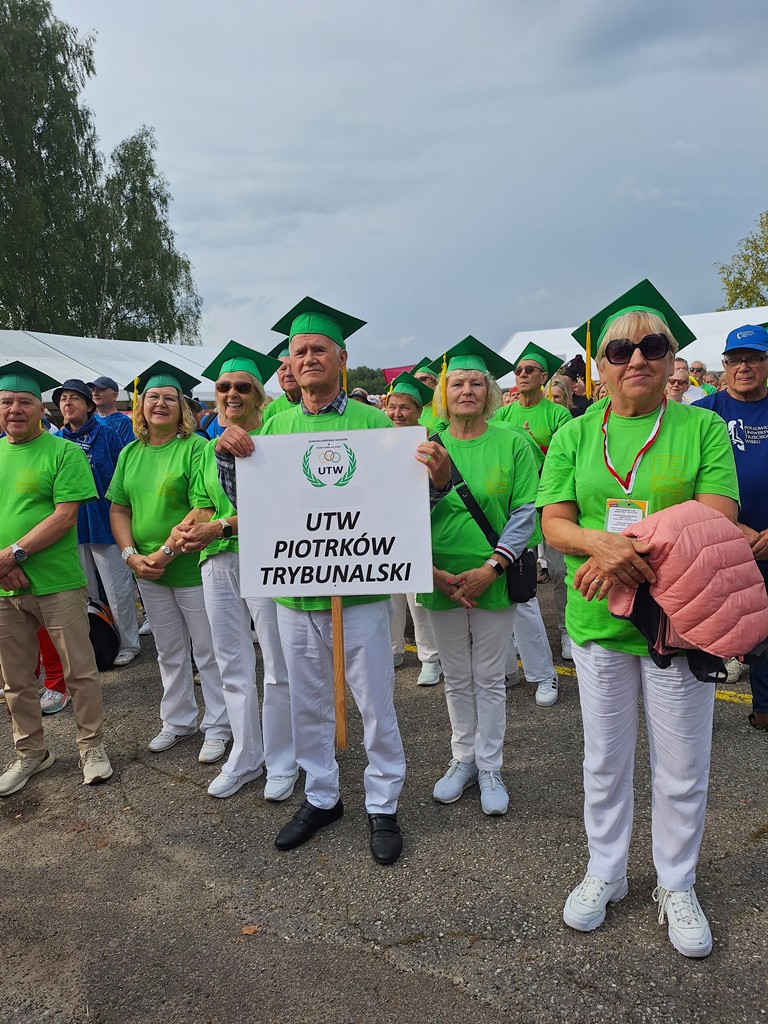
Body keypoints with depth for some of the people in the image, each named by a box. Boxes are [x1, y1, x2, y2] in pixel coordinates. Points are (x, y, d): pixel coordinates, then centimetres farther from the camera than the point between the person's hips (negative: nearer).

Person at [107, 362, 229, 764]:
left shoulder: (195, 447, -11)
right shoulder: (130, 453, 8)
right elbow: (118, 509, 9)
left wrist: (166, 552, -20)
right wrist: (132, 556, -5)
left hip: (192, 567, -5)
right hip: (147, 571, 6)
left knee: (207, 652, 6)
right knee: (169, 653, 18)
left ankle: (217, 727, 22)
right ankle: (178, 722, 34)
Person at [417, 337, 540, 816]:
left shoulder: (512, 443, -5)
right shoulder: (426, 447, 1)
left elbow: (525, 513, -8)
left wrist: (490, 568, -16)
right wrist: (431, 570, -9)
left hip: (494, 579, -2)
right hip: (442, 580, 2)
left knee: (489, 680, 9)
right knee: (456, 679, 15)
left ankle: (490, 768, 26)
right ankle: (464, 759, 33)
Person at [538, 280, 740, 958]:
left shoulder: (703, 429, -2)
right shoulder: (575, 435, 3)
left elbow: (717, 519, -13)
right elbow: (554, 522, -4)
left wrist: (631, 550, -26)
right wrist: (602, 542, -26)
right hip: (597, 620, 2)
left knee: (682, 769, 12)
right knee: (605, 761, 17)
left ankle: (676, 886, 37)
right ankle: (605, 872, 39)